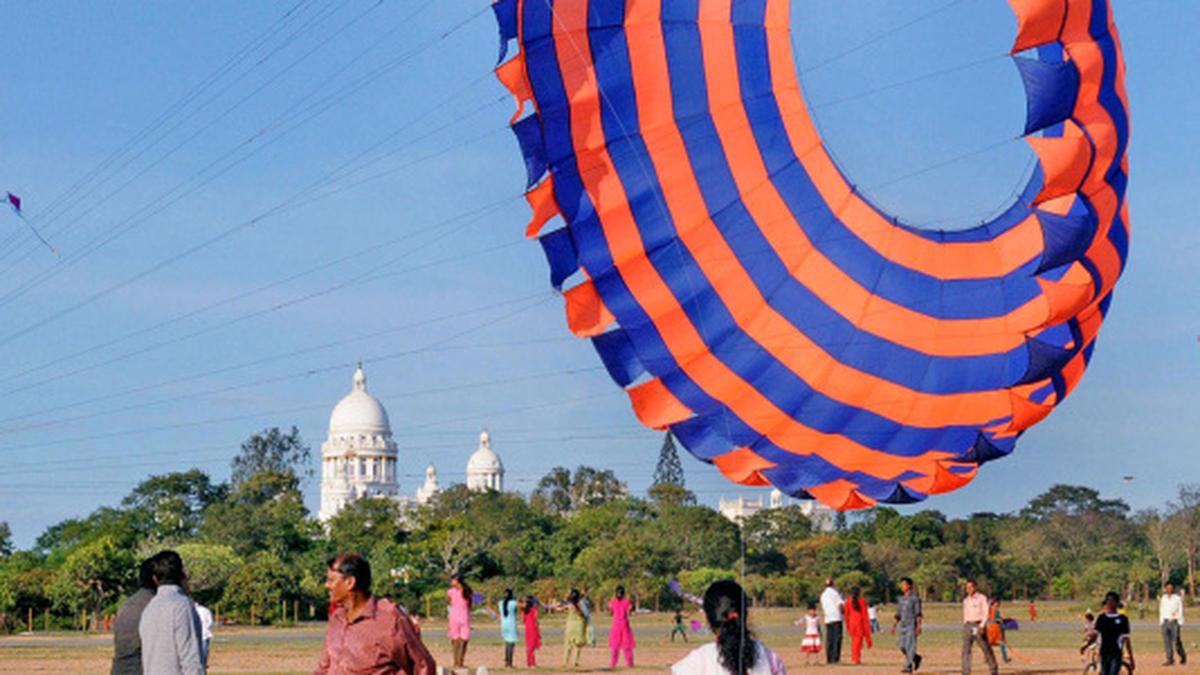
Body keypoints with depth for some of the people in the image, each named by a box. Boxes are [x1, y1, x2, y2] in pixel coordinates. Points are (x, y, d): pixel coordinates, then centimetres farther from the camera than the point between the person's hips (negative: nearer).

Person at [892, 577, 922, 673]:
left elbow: (918, 613, -10)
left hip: (912, 625, -7)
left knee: (910, 646, -11)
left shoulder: (915, 598, -5)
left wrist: (919, 626, -18)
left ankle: (909, 667, -10)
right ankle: (916, 658, 24)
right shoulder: (900, 599, 15)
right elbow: (898, 614, 19)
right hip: (903, 625, 7)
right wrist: (894, 626, 13)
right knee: (902, 646, 3)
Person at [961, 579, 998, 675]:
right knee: (966, 650, -6)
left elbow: (985, 613, -11)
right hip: (968, 626, 5)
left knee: (986, 648, 2)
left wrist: (982, 626, -23)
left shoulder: (982, 598, -4)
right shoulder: (966, 600, 14)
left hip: (979, 626, -5)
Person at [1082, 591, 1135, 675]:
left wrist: (1131, 659, 1)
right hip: (1103, 654, 4)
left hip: (1116, 655, -4)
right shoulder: (1101, 618, 8)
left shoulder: (1122, 619, 0)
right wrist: (1085, 646, -9)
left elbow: (1127, 639, 2)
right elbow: (1094, 635, 9)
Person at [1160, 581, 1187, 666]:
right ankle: (1170, 659, 1)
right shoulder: (1163, 598, 13)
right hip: (1165, 621, 4)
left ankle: (1183, 656, 15)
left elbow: (1180, 611, -1)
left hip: (1174, 622, -4)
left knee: (1176, 641, -5)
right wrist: (1161, 622, 11)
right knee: (1167, 641, -1)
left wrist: (1180, 622, -8)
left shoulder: (1178, 598, 0)